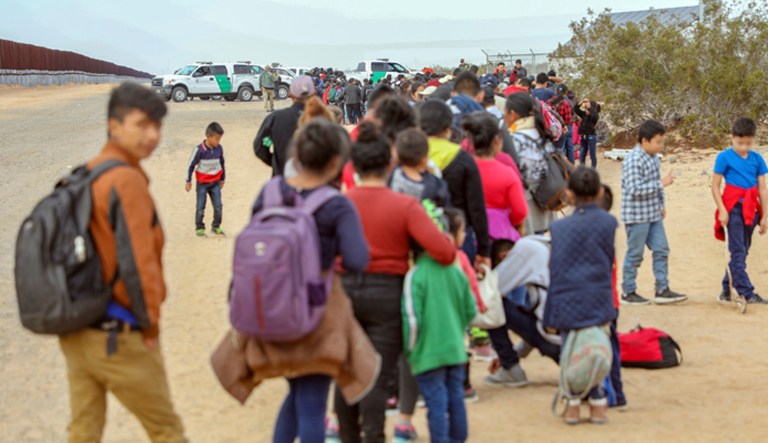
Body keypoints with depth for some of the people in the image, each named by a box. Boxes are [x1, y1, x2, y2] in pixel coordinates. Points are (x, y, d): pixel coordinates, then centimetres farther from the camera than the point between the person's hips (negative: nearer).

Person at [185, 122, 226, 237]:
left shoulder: (219, 149, -1)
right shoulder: (199, 150, -16)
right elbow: (191, 165, -9)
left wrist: (222, 179, 24)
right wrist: (188, 181, -5)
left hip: (215, 182, 4)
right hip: (202, 183, -4)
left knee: (218, 206, 0)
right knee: (200, 207, 2)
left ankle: (216, 227, 15)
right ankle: (199, 228, 13)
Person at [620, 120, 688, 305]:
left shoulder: (654, 158, 9)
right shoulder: (633, 160, -20)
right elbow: (635, 189, -26)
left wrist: (661, 205, 20)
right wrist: (661, 183, -24)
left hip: (653, 214, 9)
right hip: (637, 215, -9)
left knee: (661, 250, 8)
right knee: (635, 254, 1)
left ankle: (662, 290, 13)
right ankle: (628, 293, 12)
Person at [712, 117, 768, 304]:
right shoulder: (725, 157, -4)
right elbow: (715, 186, -3)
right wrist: (722, 210, -11)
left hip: (751, 209, 5)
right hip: (733, 207, -5)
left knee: (741, 251, 10)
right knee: (738, 252, -7)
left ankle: (727, 288, 21)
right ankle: (747, 293, -9)